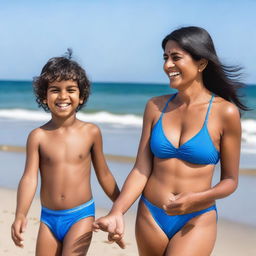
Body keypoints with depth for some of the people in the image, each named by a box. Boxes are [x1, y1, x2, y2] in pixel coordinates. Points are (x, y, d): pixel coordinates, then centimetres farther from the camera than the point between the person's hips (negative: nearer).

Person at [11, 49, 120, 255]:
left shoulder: (91, 132, -4)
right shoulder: (38, 136, -4)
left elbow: (103, 175, 8)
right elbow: (30, 178, -11)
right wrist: (20, 215, -26)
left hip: (81, 216, -2)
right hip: (49, 218, 2)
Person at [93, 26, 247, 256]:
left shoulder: (225, 112, -9)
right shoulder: (155, 107, 0)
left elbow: (230, 180, -4)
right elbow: (141, 170, -1)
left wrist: (196, 199, -21)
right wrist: (117, 212, -14)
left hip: (196, 222, -3)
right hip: (150, 217, 4)